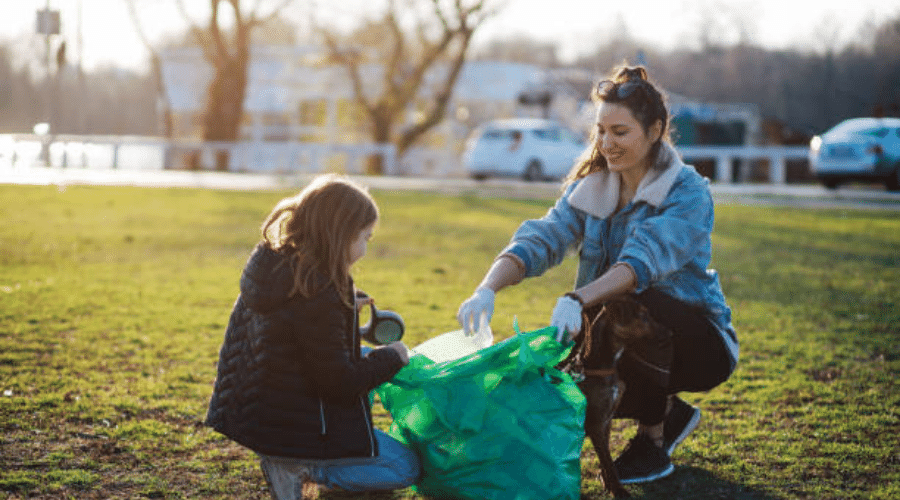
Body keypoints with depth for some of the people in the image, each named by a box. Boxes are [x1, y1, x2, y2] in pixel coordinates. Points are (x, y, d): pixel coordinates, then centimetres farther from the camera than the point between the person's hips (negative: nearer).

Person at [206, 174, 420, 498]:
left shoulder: (270, 262, -1)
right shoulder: (318, 297, -28)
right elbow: (340, 383, -21)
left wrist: (344, 308, 17)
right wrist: (392, 358, -6)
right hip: (293, 430, -9)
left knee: (363, 356, 27)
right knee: (406, 467, 3)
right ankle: (297, 468, -5)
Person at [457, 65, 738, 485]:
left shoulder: (689, 193, -19)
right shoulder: (591, 186, -1)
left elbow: (645, 259, -36)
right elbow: (542, 238, -16)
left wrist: (578, 300, -52)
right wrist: (488, 288, -35)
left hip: (699, 342, -6)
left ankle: (653, 441, -13)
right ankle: (668, 411, 9)